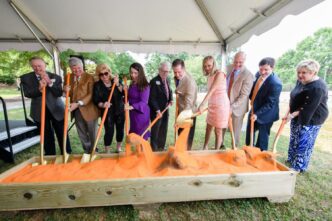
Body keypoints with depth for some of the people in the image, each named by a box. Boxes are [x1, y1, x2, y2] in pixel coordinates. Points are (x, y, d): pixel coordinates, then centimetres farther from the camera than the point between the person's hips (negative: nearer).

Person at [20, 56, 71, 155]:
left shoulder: (56, 77, -1)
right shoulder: (26, 78, 2)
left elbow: (59, 93, -9)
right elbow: (27, 94, -10)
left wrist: (50, 83, -23)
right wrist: (39, 88, -29)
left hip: (56, 110, -1)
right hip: (39, 112, 1)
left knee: (62, 135, 6)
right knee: (47, 136, 12)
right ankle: (50, 157, 27)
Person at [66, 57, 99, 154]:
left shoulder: (89, 77, -8)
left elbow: (91, 94, -14)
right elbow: (69, 94, 15)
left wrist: (78, 103, -23)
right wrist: (67, 91, -8)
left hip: (89, 110, -5)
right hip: (76, 111, 5)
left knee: (92, 134, 9)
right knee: (82, 134, 16)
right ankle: (86, 151, 35)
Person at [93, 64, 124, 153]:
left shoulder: (116, 81, 1)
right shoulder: (97, 85, -3)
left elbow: (124, 93, -9)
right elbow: (96, 100, -8)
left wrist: (118, 84, -22)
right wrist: (102, 105, -28)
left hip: (120, 110, 2)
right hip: (107, 113, -2)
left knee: (120, 130, 10)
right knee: (109, 131, -4)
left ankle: (119, 148, 32)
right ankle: (107, 151, 18)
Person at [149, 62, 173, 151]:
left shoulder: (167, 80, 10)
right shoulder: (154, 81, -13)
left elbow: (169, 91, 21)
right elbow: (152, 98, -18)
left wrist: (171, 99, 1)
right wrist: (157, 110, -21)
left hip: (165, 110, 7)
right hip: (156, 111, -7)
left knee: (163, 131, 14)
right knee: (155, 131, 4)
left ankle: (161, 147, 29)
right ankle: (154, 149, 19)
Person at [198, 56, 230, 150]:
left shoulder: (219, 74, -14)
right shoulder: (209, 76, 9)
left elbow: (212, 90, -27)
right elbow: (210, 92, 8)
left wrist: (202, 104, -35)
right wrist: (206, 104, 3)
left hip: (221, 105, -7)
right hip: (212, 105, 8)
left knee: (218, 131, 4)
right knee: (208, 128, 18)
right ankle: (205, 147, 36)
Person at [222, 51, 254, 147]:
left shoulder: (248, 75, -18)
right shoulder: (229, 68, 1)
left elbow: (244, 95, -19)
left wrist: (232, 107, -25)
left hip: (237, 107, -5)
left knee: (235, 131, 12)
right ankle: (220, 145, 39)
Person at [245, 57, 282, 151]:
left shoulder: (275, 83, -25)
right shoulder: (259, 75, -3)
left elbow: (270, 103, -25)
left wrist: (257, 114, -29)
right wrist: (251, 98, -2)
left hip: (265, 114, -8)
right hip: (254, 110, 8)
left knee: (262, 137, 11)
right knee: (249, 132, 21)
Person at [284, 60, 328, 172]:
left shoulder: (317, 88, -25)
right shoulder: (301, 81, 2)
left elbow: (308, 108, -26)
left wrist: (292, 115, -23)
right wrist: (290, 112, 3)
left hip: (310, 119, -8)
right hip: (298, 116, 9)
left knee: (303, 144, 3)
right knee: (294, 140, 19)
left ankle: (299, 167, 19)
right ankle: (291, 160, 37)